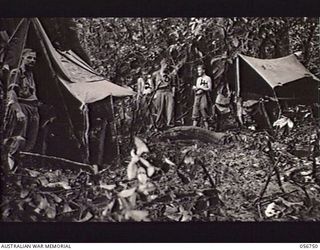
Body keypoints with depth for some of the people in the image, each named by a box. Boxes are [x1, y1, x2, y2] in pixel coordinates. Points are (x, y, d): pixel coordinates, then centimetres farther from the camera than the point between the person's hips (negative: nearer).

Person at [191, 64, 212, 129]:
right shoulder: (198, 79, 22)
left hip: (204, 96, -6)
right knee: (195, 115, 1)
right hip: (197, 96, 7)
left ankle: (207, 130, -8)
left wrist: (201, 87, -12)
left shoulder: (207, 78, 1)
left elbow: (209, 89, -8)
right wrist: (194, 88, 3)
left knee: (204, 116, -9)